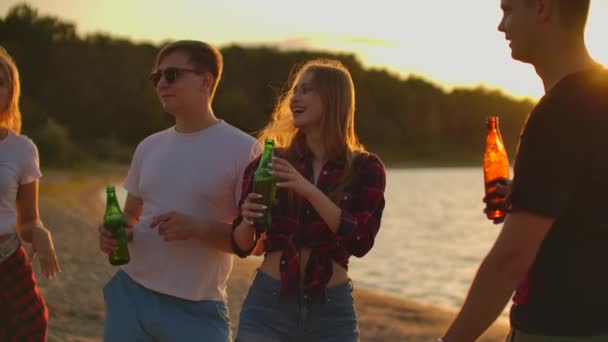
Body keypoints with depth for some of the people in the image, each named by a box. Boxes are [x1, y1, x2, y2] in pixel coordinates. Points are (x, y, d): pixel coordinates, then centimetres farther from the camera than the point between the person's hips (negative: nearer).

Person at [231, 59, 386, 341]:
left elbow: (360, 241, -14)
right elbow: (241, 246, 6)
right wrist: (248, 220, -16)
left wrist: (310, 192, -22)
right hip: (268, 304, 0)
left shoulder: (365, 168, 0)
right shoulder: (270, 162, 3)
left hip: (332, 310, 0)